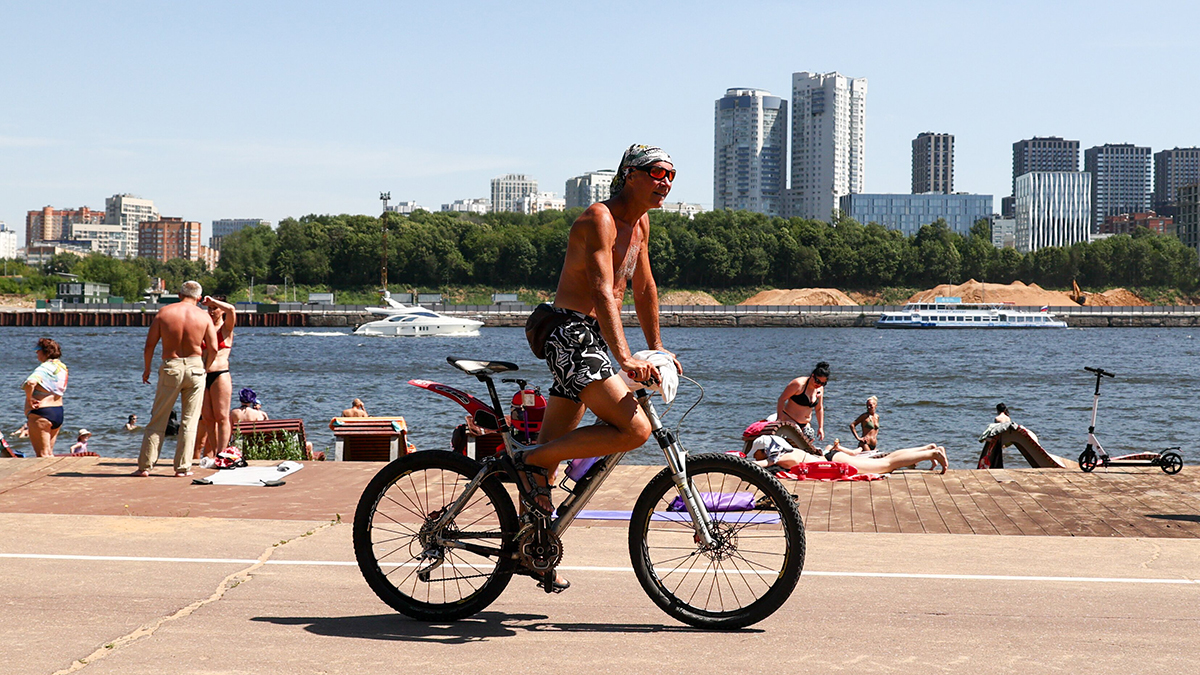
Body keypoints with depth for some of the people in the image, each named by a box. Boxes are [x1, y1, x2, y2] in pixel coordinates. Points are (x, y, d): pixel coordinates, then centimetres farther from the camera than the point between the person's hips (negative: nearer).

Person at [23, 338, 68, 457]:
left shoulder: (44, 368, -18)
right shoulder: (62, 368, 9)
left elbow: (30, 382, -37)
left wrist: (29, 398, -22)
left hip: (41, 413, -9)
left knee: (42, 454, -4)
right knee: (49, 453, 17)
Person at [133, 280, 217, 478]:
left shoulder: (164, 312, -1)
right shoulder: (203, 316, 0)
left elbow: (150, 344, -2)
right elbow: (213, 349, -5)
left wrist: (147, 369, 12)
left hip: (171, 367, 0)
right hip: (195, 367, 0)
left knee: (158, 419, 7)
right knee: (189, 421, 8)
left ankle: (145, 465, 7)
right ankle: (183, 467, 7)